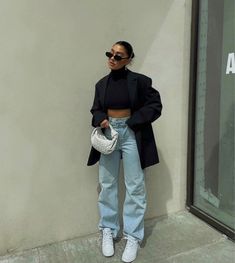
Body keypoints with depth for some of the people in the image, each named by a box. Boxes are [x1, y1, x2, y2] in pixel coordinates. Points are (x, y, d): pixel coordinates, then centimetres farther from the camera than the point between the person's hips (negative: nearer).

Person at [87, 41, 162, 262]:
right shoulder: (102, 84, 6)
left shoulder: (139, 81, -7)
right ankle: (108, 230, 29)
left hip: (131, 135, -3)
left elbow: (155, 105, -5)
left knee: (135, 187, 3)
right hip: (108, 134, 4)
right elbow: (96, 110, 13)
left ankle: (133, 236, 20)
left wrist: (132, 121, -14)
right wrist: (100, 120, -10)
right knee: (107, 185, 10)